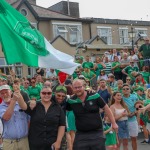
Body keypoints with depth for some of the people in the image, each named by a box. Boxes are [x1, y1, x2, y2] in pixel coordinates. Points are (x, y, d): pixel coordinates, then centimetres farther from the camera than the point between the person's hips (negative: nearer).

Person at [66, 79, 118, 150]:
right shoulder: (71, 101, -2)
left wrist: (113, 123, 1)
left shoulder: (95, 96, -7)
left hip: (97, 133, -1)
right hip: (81, 134, 1)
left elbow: (106, 108, 0)